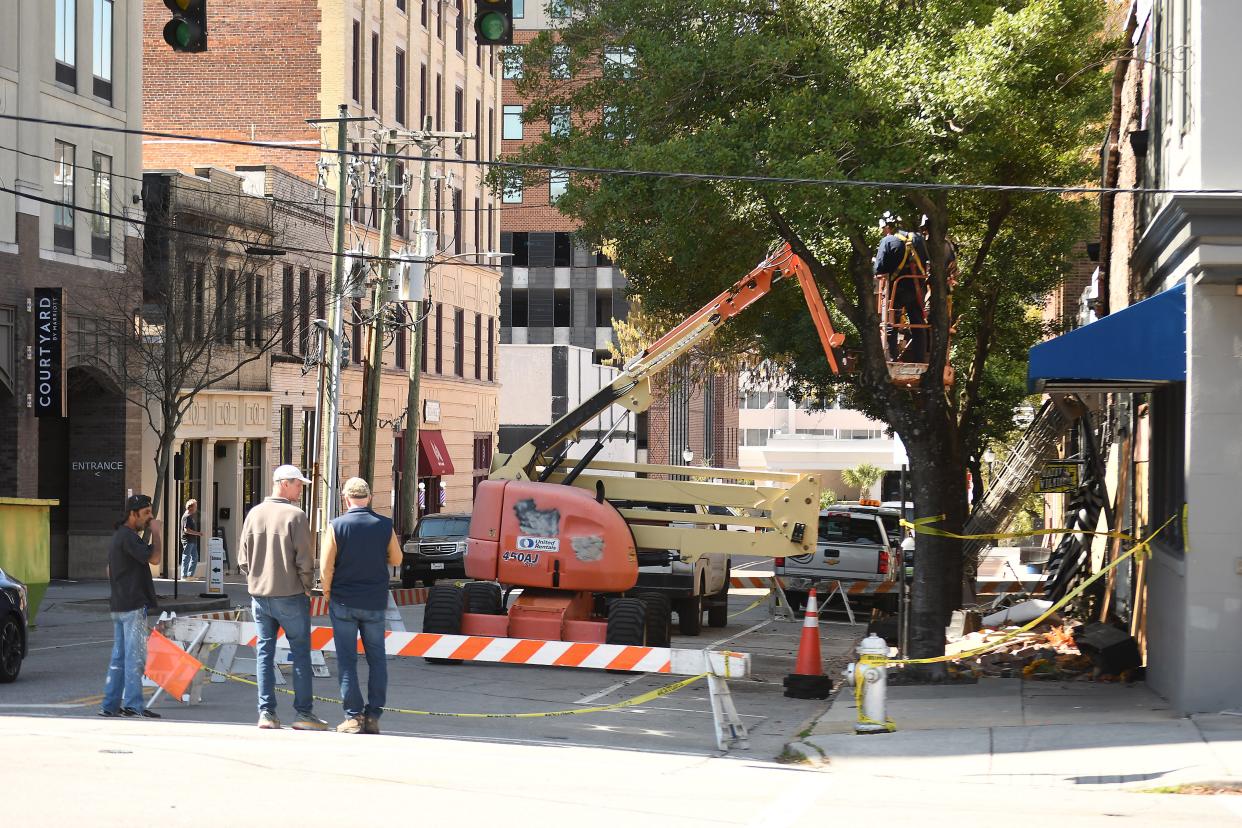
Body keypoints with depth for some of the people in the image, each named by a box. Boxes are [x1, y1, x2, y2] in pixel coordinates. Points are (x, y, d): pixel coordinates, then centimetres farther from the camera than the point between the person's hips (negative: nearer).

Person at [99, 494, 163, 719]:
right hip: (133, 605, -10)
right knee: (135, 655, -8)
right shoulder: (128, 536, -13)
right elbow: (153, 557, -22)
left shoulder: (119, 535, 20)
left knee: (119, 656, 11)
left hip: (119, 605, 10)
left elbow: (109, 571, 28)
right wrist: (157, 533, -10)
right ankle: (133, 703, -9)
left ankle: (110, 705, 12)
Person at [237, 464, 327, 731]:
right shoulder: (295, 516, -11)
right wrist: (307, 588, 2)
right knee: (301, 652, 3)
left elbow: (243, 559, 8)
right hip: (290, 595, -5)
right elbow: (305, 560, -12)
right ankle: (303, 712, 2)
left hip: (259, 595, 5)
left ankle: (266, 712, 7)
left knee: (264, 652, 9)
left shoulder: (254, 514, 5)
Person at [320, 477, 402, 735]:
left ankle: (353, 716, 1)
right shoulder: (385, 526, -4)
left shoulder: (337, 526, -10)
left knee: (347, 660, 4)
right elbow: (396, 559, 8)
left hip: (344, 602, -2)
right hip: (375, 603, 2)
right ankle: (373, 716, 8)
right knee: (377, 659, 11)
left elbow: (326, 567, -10)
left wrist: (327, 593, 4)